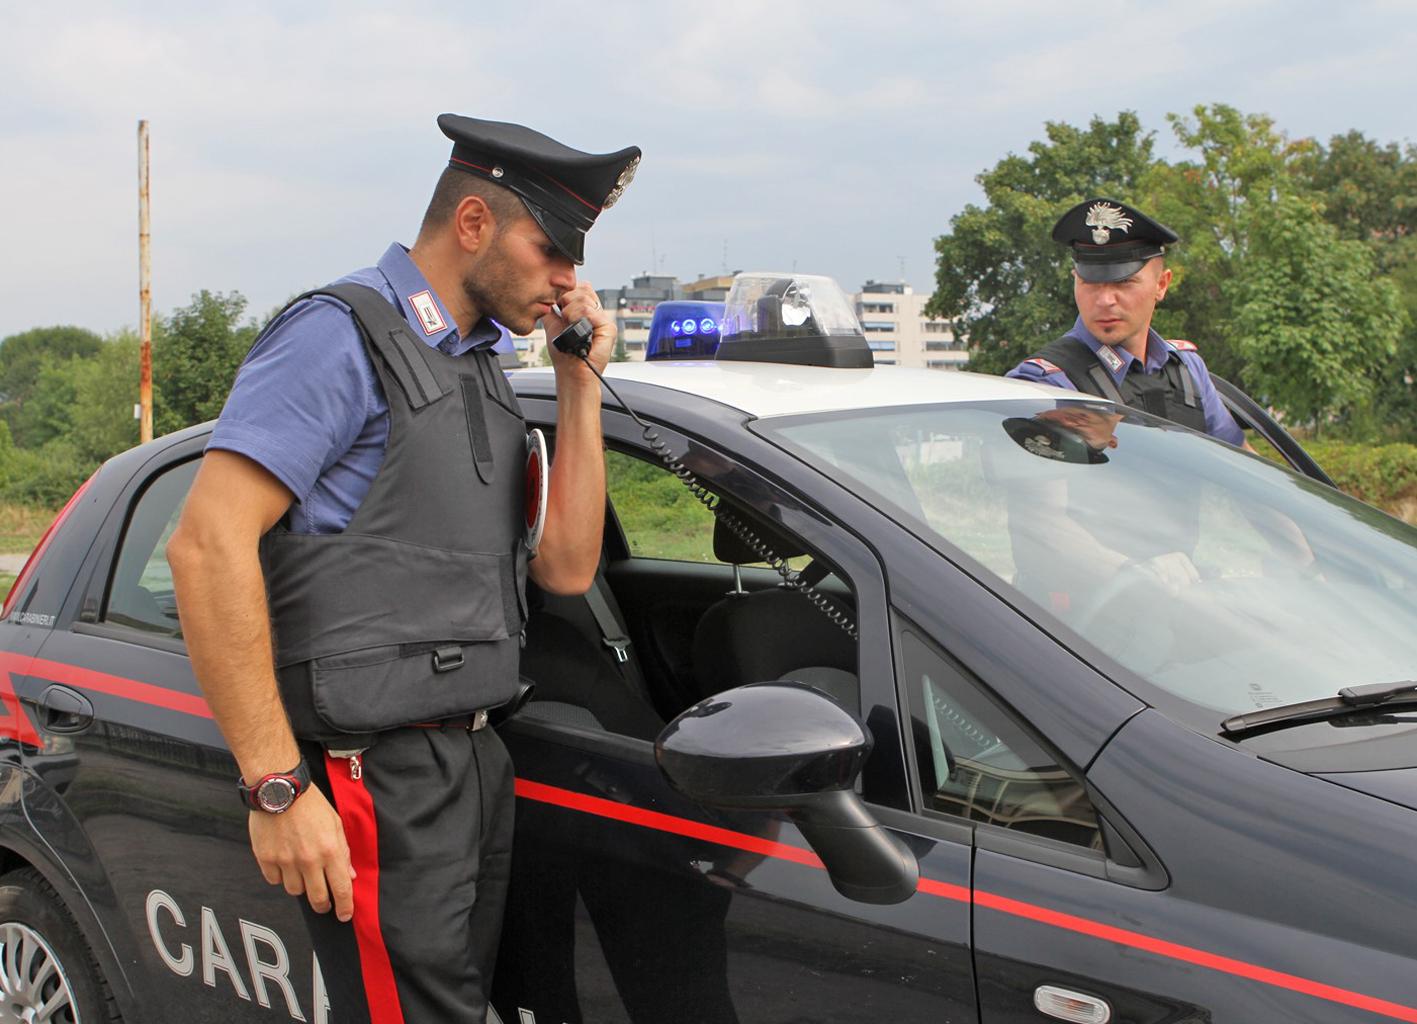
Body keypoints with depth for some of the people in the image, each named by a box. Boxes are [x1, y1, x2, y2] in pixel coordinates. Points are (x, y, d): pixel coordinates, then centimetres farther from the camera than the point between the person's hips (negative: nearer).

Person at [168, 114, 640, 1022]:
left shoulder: (481, 373, 17)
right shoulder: (343, 336, -10)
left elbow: (565, 568, 12)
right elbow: (207, 545, -19)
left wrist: (580, 383, 5)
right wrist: (278, 790, -22)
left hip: (478, 766, 9)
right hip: (381, 781, -9)